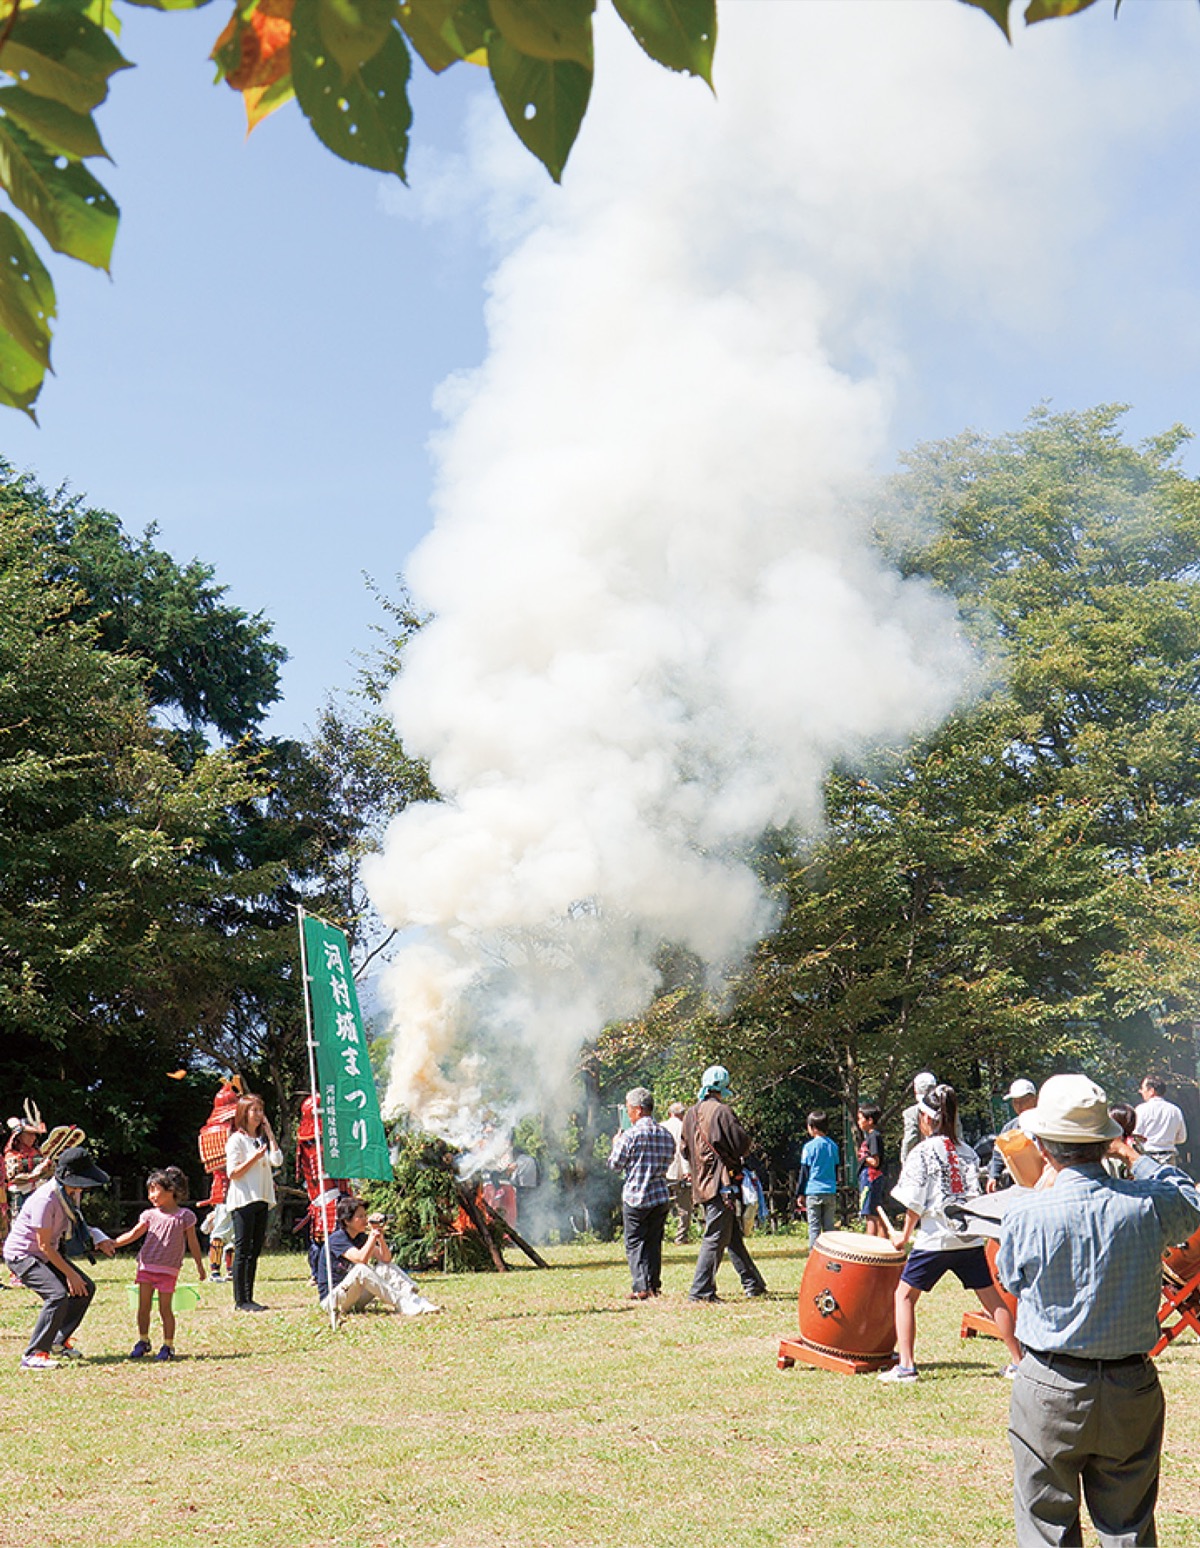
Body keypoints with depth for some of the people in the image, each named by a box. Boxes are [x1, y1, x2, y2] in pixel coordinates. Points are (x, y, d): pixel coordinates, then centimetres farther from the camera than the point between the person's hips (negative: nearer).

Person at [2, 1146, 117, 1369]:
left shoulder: (72, 1193, -2)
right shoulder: (46, 1199, -29)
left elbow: (76, 1225, 17)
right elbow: (44, 1245, -24)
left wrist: (96, 1236, -2)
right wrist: (70, 1273, -19)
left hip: (47, 1255, 9)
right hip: (21, 1255, -9)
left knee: (85, 1288, 5)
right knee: (58, 1294, -26)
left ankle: (59, 1340, 19)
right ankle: (34, 1354, -17)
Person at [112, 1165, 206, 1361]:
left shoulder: (184, 1216, -1)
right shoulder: (150, 1215, 7)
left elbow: (193, 1243, 5)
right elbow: (134, 1234, 6)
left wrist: (200, 1266, 9)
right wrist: (113, 1243, -6)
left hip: (168, 1270, -3)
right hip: (146, 1266, 3)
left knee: (165, 1308, -2)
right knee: (143, 1306, 6)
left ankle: (168, 1346, 9)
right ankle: (143, 1342, 21)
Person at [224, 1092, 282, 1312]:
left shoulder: (263, 1139, 17)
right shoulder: (237, 1140, -4)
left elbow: (277, 1160, 1)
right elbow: (233, 1173, -9)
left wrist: (269, 1132, 1)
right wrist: (256, 1157, -17)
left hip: (262, 1200, 7)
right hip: (243, 1200, -7)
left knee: (255, 1250, 8)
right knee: (242, 1250, -6)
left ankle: (249, 1298, 12)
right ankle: (240, 1300, -4)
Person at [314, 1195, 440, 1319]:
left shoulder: (362, 1238, 7)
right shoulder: (336, 1238, -16)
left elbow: (386, 1259, -1)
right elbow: (361, 1259, -31)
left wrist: (380, 1236, -14)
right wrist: (373, 1234, -22)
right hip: (331, 1299, -7)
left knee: (386, 1268, -5)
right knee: (360, 1269, -32)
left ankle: (418, 1301, -23)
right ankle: (403, 1305, -33)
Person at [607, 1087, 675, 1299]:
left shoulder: (631, 1134, -11)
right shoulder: (666, 1134, 7)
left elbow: (615, 1164, -6)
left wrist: (616, 1144, 10)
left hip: (635, 1196, -5)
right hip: (661, 1196, 5)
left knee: (634, 1243, 2)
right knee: (654, 1242, 13)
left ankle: (641, 1288, -6)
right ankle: (654, 1285, 14)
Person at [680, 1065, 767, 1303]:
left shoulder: (690, 1114, 10)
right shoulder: (721, 1111, -14)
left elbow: (685, 1150, 17)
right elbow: (742, 1144, -13)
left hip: (702, 1183, 8)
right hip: (722, 1184, -8)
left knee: (733, 1236, 16)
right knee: (715, 1237, -6)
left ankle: (753, 1283, 24)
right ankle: (701, 1290, -8)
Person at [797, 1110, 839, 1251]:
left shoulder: (809, 1147, -7)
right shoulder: (833, 1146, 7)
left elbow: (804, 1172, -4)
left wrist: (800, 1193, 3)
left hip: (813, 1192, -4)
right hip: (830, 1192, 4)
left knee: (814, 1227, -1)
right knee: (829, 1227, 8)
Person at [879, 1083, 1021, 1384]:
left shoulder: (921, 1153, -6)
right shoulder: (967, 1152, 9)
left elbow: (914, 1202, -8)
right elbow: (975, 1195, 11)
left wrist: (905, 1235, 4)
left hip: (935, 1239, -5)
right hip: (970, 1237, 5)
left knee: (904, 1295, 7)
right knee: (991, 1297, 11)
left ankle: (906, 1365, 0)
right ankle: (1017, 1361, 13)